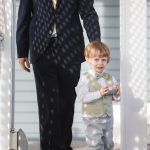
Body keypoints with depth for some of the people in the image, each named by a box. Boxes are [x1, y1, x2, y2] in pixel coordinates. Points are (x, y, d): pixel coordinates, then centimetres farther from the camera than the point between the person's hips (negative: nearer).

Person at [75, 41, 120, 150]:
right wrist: (99, 93, -28)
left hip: (108, 117, 5)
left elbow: (115, 97, 10)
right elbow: (82, 97, -22)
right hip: (92, 118, -5)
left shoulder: (110, 78, 2)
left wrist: (116, 95, -14)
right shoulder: (85, 79, -13)